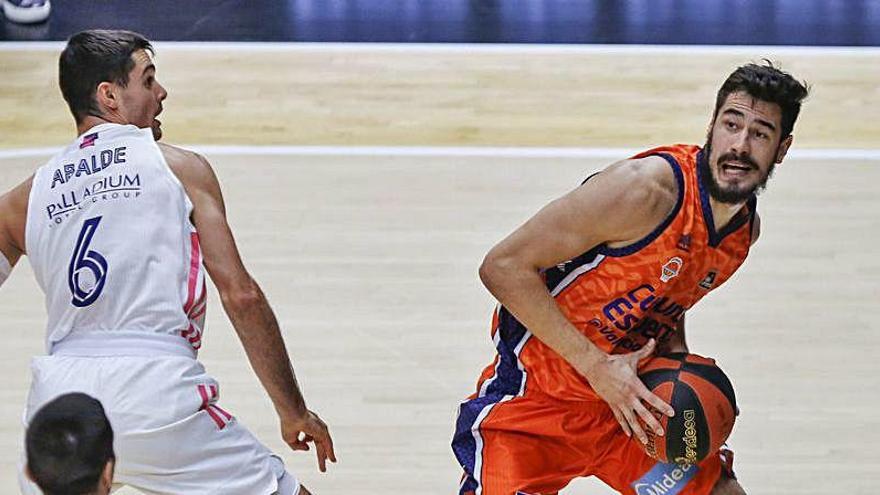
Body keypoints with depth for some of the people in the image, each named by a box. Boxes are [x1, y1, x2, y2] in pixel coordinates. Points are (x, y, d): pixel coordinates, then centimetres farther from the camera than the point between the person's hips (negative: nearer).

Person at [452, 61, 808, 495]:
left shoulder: (746, 229, 1)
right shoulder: (646, 187, -25)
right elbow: (503, 267, -23)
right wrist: (597, 365, -25)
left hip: (630, 397, 7)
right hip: (536, 398, -7)